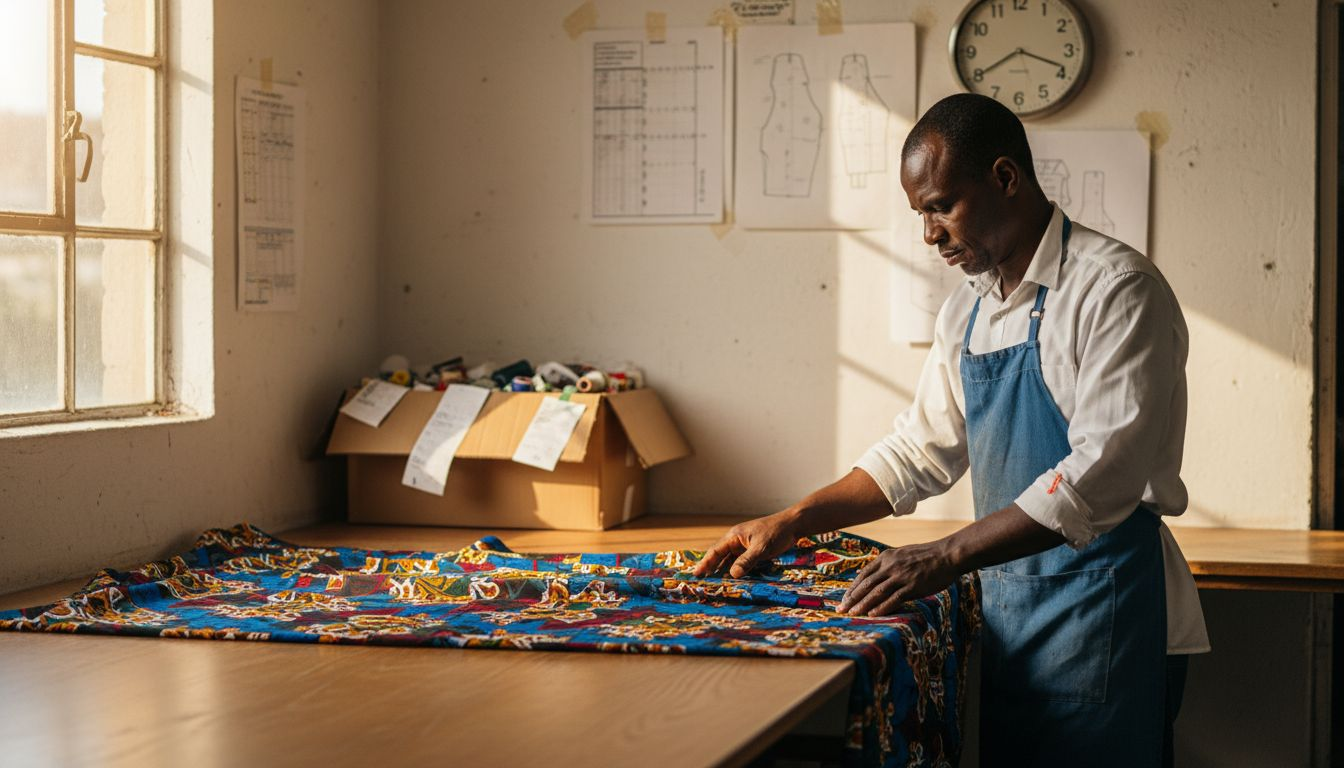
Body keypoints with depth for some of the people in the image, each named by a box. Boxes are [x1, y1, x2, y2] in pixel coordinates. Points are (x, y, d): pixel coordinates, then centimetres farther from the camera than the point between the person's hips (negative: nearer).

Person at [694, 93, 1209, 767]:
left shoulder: (1118, 289, -14)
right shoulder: (967, 311, 12)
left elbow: (1104, 471, -23)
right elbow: (921, 451, 21)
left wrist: (947, 557, -25)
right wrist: (791, 524, 12)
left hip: (1100, 603, -7)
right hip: (1006, 600, 7)